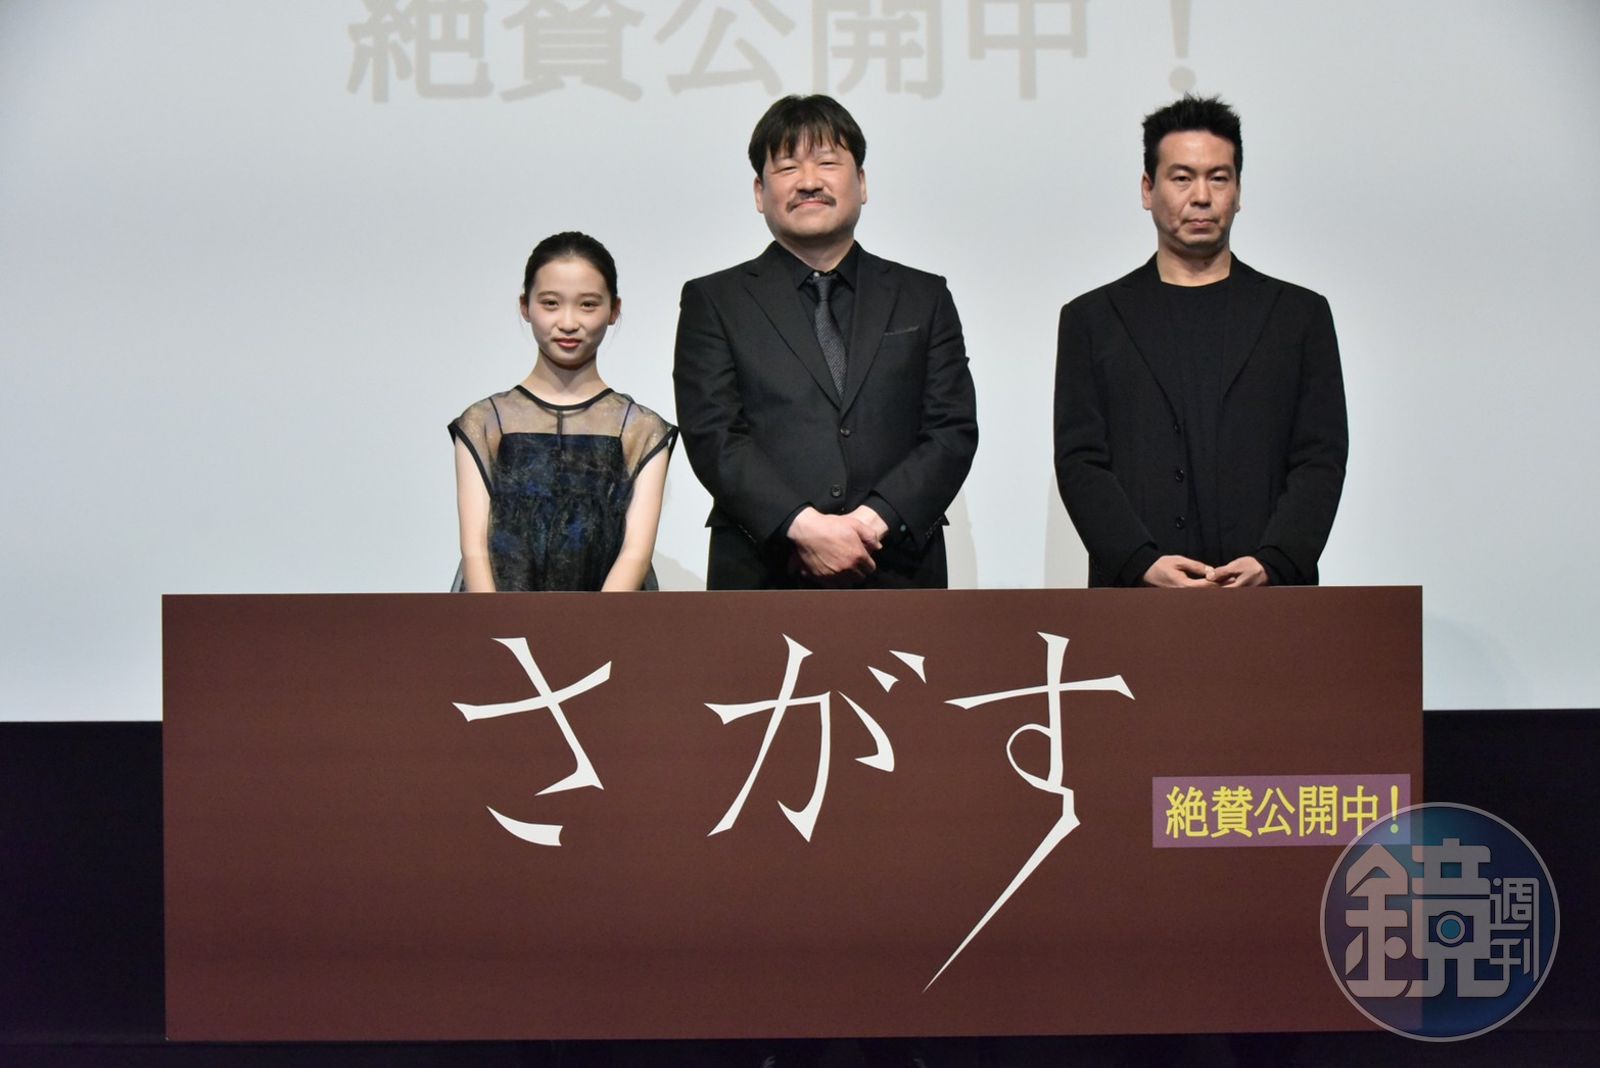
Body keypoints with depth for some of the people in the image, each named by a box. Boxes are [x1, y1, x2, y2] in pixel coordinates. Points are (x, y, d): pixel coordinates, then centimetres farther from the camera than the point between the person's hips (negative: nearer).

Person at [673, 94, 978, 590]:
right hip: (763, 578, -1)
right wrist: (803, 526, -15)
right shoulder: (713, 302, 10)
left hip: (898, 574, 2)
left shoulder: (925, 298, 15)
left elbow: (953, 432, 6)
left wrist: (874, 520, -10)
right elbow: (712, 437, -2)